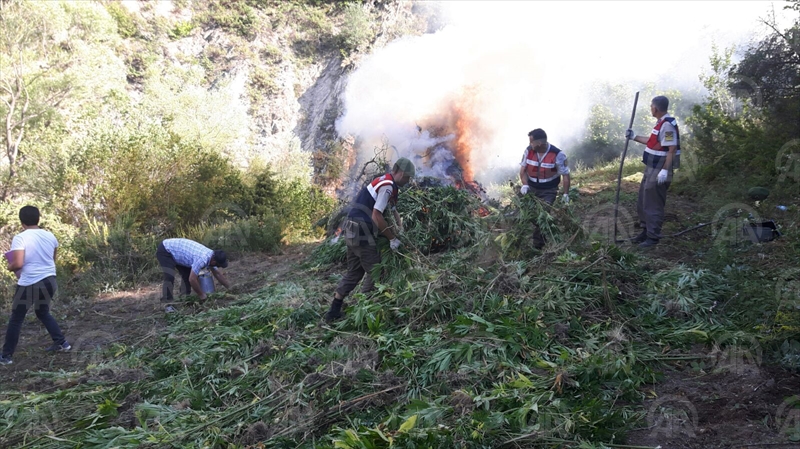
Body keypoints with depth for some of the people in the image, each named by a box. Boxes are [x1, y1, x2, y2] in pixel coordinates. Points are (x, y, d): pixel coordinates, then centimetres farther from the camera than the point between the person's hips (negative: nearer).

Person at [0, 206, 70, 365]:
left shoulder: (20, 238, -14)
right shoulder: (50, 236, 4)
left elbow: (18, 264, -19)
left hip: (29, 283, -6)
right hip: (49, 280, 6)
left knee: (16, 319, 8)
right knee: (43, 312, 26)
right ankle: (61, 343, 23)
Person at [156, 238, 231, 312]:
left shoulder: (211, 256, -4)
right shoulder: (202, 259, -33)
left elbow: (218, 274, 10)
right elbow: (192, 279, -29)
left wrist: (229, 288, 14)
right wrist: (202, 295, -16)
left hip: (175, 249, 9)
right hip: (165, 251, -9)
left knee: (187, 275, 9)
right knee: (170, 277, -22)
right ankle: (168, 305, -19)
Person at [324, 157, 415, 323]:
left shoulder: (384, 182, 17)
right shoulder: (387, 186, -14)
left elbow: (391, 209, 25)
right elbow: (376, 217, -20)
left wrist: (400, 226, 9)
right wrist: (392, 238, -11)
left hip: (353, 232, 10)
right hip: (361, 233, -10)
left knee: (354, 272, 15)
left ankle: (334, 312, 17)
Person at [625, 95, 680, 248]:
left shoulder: (667, 125, -20)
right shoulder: (661, 123, 12)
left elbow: (672, 149, -24)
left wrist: (665, 170, -26)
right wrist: (634, 137, 26)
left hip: (659, 171, -11)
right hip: (651, 168, 11)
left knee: (653, 205, -3)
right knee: (643, 202, 18)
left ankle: (653, 237, 5)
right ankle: (646, 231, 29)